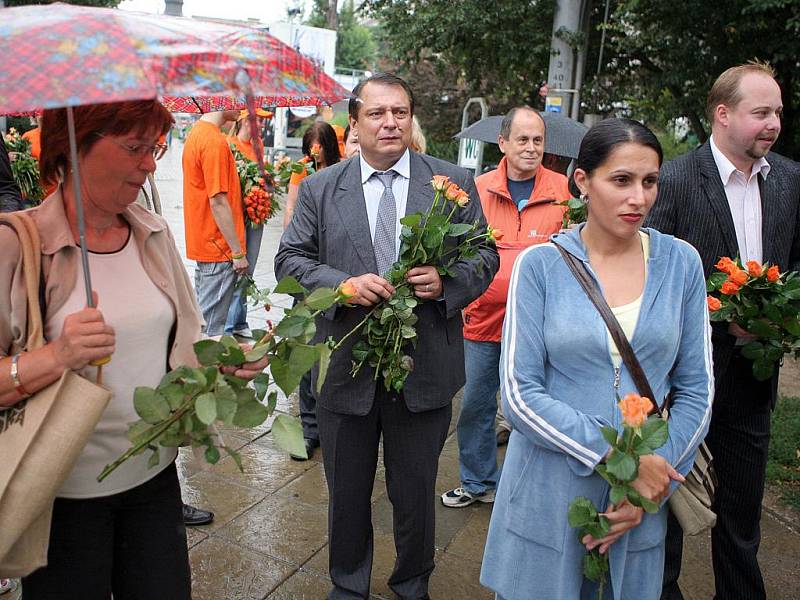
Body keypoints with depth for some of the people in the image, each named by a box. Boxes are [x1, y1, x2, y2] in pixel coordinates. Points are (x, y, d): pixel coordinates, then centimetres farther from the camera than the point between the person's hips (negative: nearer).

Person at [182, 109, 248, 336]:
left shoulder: (196, 133, 12)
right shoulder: (215, 141, -19)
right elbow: (218, 202, -21)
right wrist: (238, 252, -17)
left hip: (203, 243, 10)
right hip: (220, 248, -10)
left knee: (201, 315, 19)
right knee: (212, 325, -1)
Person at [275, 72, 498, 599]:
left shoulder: (455, 182, -1)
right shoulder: (320, 189, 1)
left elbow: (485, 256, 1)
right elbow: (290, 260, -1)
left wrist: (447, 282, -20)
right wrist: (345, 284, -19)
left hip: (425, 371, 0)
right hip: (346, 371, 1)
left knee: (417, 495, 17)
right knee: (347, 494, 19)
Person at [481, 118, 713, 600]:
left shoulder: (681, 262, -1)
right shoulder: (541, 265, -9)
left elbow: (697, 389, 2)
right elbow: (519, 393, -13)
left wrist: (655, 478, -8)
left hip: (644, 505, 2)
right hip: (548, 498, -2)